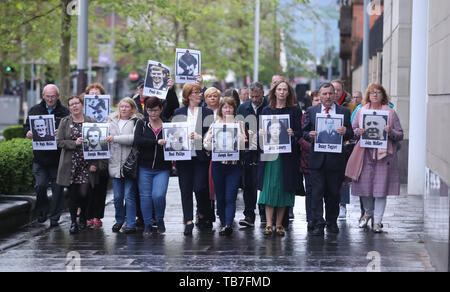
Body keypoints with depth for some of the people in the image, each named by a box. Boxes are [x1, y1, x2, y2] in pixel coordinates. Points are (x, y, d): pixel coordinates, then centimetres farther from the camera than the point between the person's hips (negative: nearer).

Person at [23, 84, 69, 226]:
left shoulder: (65, 112, -1)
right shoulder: (35, 110, 8)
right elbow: (26, 126, 14)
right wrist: (28, 133, -10)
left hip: (58, 157, -2)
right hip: (40, 156, 2)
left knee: (58, 187, 2)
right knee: (40, 185, -3)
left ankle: (54, 217, 13)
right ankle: (42, 211, 21)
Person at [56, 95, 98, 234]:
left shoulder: (91, 121, 3)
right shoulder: (65, 122, 5)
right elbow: (59, 142, 0)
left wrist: (94, 164, -5)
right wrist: (75, 143, -16)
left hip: (86, 165, 0)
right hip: (71, 165, 0)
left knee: (84, 193, -2)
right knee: (72, 194, -1)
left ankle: (83, 218, 22)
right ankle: (73, 222, 11)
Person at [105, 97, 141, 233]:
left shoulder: (136, 122, -3)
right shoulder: (111, 121, 14)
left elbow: (135, 138, -18)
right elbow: (105, 137, 27)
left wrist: (115, 138, -15)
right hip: (115, 164, 4)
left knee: (129, 196, -4)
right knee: (117, 197, 8)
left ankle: (131, 224, 4)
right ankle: (119, 220, 25)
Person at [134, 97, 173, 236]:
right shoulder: (142, 123, 3)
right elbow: (137, 140, -14)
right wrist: (157, 142, -22)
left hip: (162, 168, -1)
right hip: (144, 167, 1)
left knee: (158, 195, -12)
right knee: (145, 196, 4)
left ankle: (160, 220, 13)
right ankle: (147, 225, 19)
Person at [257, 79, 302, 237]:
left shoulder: (295, 111, 6)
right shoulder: (266, 110, 11)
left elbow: (299, 133, 3)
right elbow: (261, 130, 12)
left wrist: (292, 133, -18)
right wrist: (260, 133, -10)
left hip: (288, 156, -1)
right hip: (269, 154, 1)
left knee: (284, 188, 1)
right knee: (269, 187, -6)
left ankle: (279, 224, 9)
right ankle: (268, 224, -5)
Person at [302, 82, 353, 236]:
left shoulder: (344, 112, 7)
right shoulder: (311, 111, 10)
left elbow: (351, 134, 4)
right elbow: (304, 132, 10)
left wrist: (345, 132, -18)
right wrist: (310, 135, -12)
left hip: (336, 159, 0)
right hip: (317, 158, 0)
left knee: (333, 193, 7)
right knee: (317, 192, -4)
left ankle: (332, 223, 20)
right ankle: (318, 225, -1)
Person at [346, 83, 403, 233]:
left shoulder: (391, 112, 6)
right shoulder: (361, 111, 11)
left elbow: (400, 135, 6)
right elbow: (352, 130, 12)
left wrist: (391, 132, -15)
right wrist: (358, 132, -9)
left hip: (383, 154, -1)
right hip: (364, 153, 2)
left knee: (381, 187, -4)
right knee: (364, 186, 3)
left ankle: (377, 220, 3)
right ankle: (368, 213, 28)